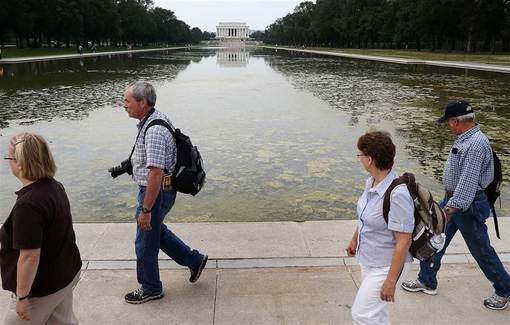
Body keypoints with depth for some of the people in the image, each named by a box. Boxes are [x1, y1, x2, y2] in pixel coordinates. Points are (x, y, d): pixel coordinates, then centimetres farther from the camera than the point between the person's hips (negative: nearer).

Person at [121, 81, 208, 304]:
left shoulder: (154, 131, -28)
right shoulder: (154, 119, 4)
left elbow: (156, 173, -30)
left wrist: (146, 209, -26)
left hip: (156, 193, -10)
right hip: (155, 190, 10)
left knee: (145, 243, 8)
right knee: (155, 230, 26)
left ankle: (150, 289, 30)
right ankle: (194, 260, 35)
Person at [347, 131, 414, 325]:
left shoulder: (397, 195, -31)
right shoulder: (371, 182, -5)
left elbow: (403, 242, -26)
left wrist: (391, 280, -22)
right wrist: (354, 239, 24)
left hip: (386, 266, -8)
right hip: (368, 260, 8)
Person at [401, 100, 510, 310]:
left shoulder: (476, 144, -26)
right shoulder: (464, 138, 5)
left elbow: (467, 182, -32)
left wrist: (450, 209, -35)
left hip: (468, 204, -9)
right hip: (453, 198, 9)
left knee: (480, 249, 7)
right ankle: (427, 281, 29)